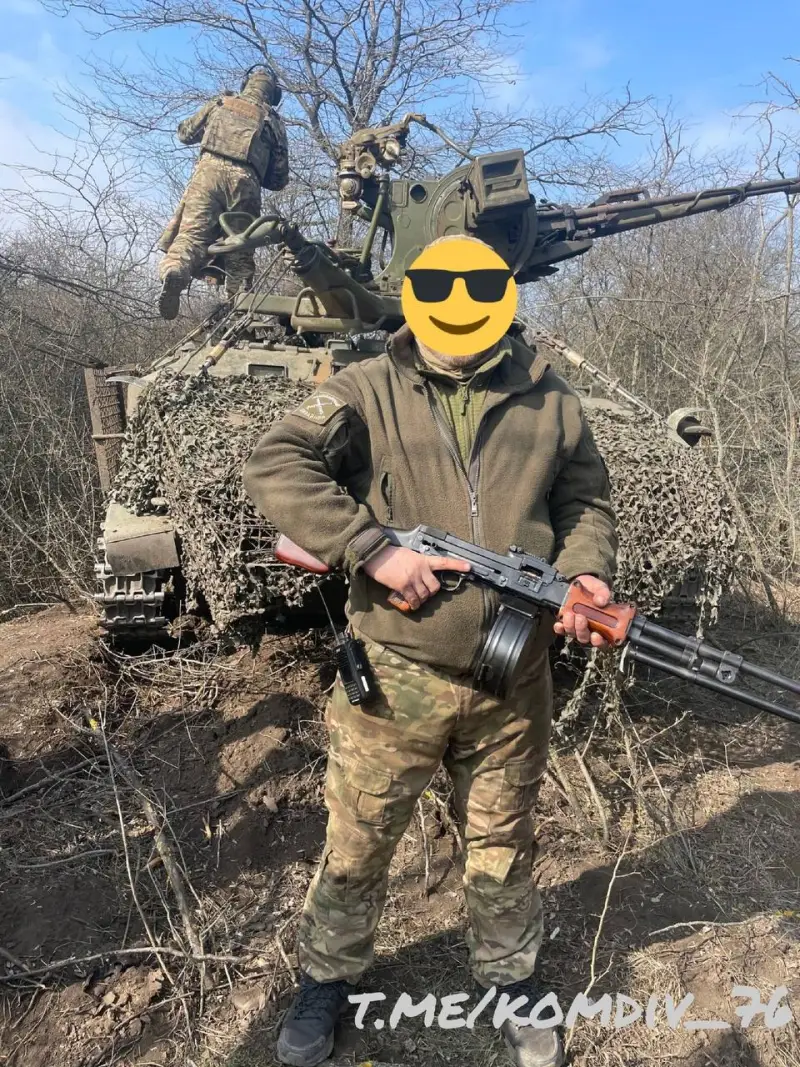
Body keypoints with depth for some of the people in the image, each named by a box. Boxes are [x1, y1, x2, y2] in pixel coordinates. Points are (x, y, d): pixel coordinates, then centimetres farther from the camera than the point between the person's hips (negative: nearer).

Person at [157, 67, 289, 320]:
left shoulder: (219, 103, 23)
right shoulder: (274, 120, 20)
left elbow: (185, 133, 33)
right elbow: (279, 179, 16)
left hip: (209, 171, 0)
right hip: (245, 182, 0)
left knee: (192, 232, -12)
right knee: (240, 249, 6)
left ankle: (174, 270, -41)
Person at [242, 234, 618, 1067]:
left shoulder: (548, 400, 5)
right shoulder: (368, 390, -4)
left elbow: (587, 501, 13)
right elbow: (276, 465, -15)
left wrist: (586, 572, -8)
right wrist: (373, 551, -23)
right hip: (395, 678, -2)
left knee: (503, 849, 21)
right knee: (356, 845, 16)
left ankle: (510, 980, 48)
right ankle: (327, 977, 44)